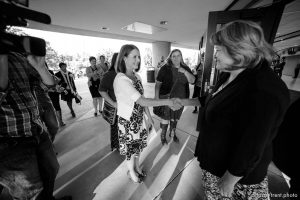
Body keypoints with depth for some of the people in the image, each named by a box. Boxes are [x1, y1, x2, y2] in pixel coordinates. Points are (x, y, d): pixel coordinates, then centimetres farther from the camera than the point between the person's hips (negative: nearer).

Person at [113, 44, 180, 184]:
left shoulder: (136, 76, 1)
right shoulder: (120, 79, -24)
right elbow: (142, 101, -31)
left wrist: (148, 115, 7)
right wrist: (167, 102, -28)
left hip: (139, 119, 6)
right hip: (127, 121, -6)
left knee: (138, 146, 24)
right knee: (130, 148, 17)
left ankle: (137, 167, 53)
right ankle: (131, 171, 48)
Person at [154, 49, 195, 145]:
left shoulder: (186, 68, 4)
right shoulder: (164, 69, -8)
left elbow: (192, 81, -6)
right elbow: (158, 84, -7)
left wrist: (184, 72, -20)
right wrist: (157, 97, -10)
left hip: (180, 98, 4)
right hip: (166, 98, -3)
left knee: (175, 118, 19)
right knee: (165, 118, 5)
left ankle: (173, 133, 43)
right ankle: (163, 135, 30)